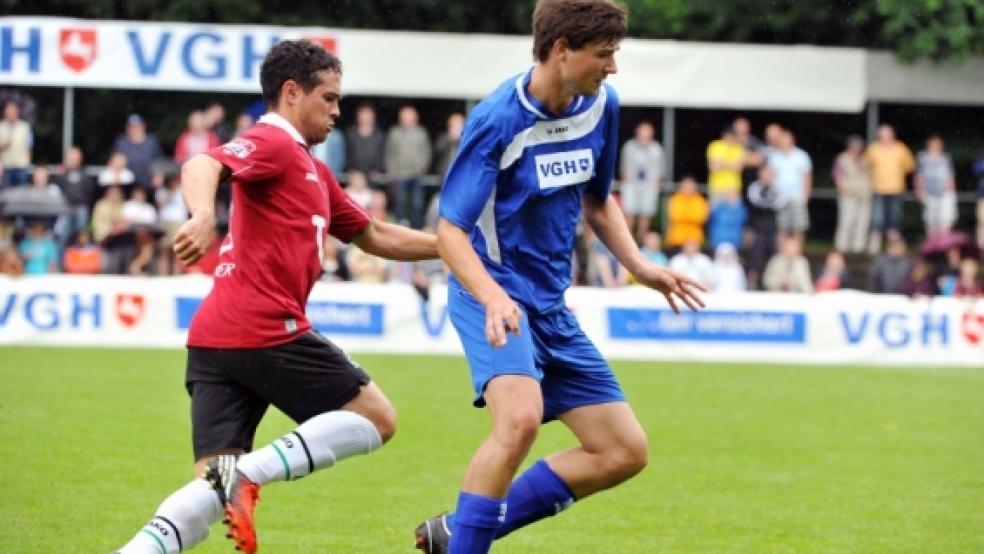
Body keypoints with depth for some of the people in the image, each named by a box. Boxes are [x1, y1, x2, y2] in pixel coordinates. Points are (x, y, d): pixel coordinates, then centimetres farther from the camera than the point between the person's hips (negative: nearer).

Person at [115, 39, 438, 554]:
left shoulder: (313, 172, 26)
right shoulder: (273, 143, -3)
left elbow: (375, 236, 36)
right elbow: (201, 166, -24)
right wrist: (203, 214, -45)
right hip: (265, 331, -9)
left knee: (216, 488, -1)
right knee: (376, 418, 3)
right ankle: (247, 473, -14)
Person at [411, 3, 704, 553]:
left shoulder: (601, 105, 2)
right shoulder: (498, 120, -18)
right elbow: (451, 230, -19)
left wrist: (642, 268, 4)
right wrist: (492, 297, -36)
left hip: (550, 303, 8)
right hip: (493, 294, -8)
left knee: (625, 452, 5)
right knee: (521, 416, -34)